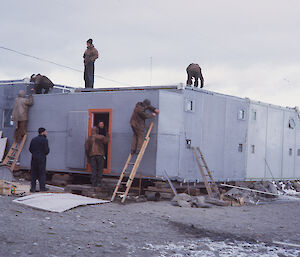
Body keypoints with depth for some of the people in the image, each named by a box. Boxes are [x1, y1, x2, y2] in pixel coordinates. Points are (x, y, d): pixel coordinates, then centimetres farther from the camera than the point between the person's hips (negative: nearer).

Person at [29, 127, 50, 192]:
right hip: (41, 159, -5)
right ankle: (42, 187, 5)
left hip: (34, 158, 5)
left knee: (34, 173, 9)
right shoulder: (44, 140, -10)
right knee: (42, 173, 3)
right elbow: (46, 150, -14)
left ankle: (33, 188, 8)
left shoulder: (33, 139, 8)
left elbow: (30, 149, 10)